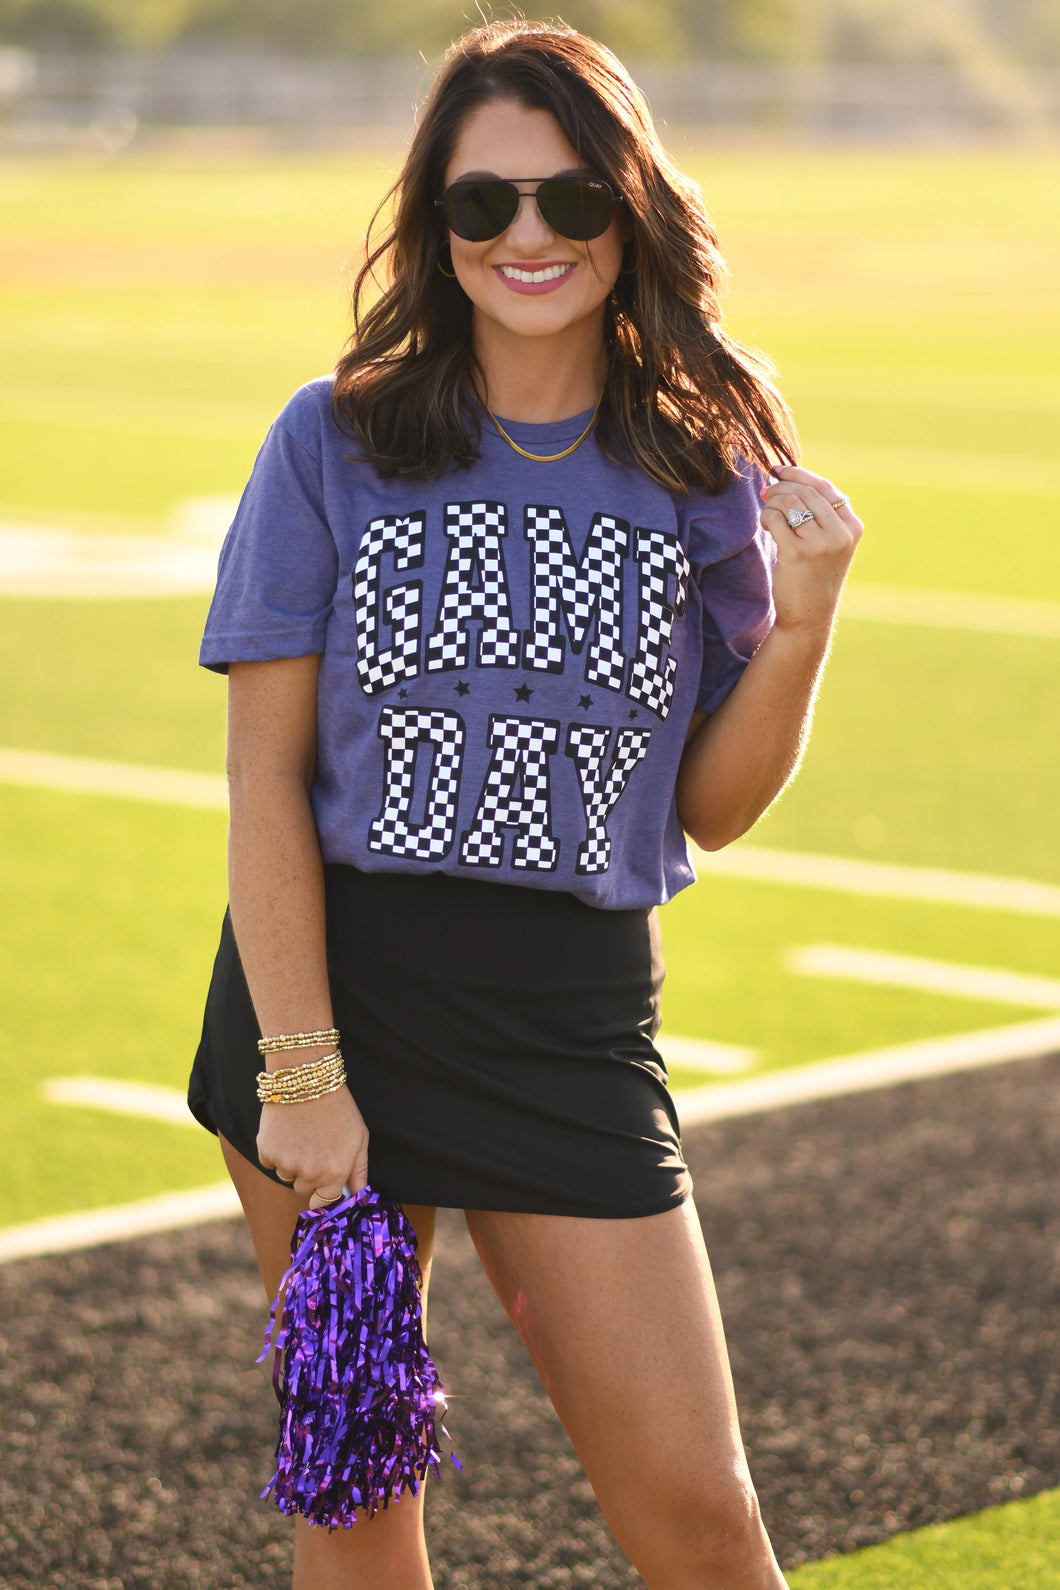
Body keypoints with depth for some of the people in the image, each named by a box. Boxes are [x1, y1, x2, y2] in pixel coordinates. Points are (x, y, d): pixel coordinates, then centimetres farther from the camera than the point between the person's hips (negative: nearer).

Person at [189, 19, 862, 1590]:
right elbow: (265, 780, -4)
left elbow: (713, 810, 5)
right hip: (332, 979, -1)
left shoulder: (708, 470, 2)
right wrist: (303, 1076, -10)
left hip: (576, 1024, 1)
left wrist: (803, 620, -11)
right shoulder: (338, 441, -3)